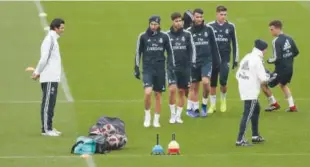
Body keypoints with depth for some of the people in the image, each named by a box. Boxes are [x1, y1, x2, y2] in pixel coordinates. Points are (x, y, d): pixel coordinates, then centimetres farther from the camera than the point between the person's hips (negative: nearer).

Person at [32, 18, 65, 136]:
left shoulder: (53, 39, 17)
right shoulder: (49, 40, -13)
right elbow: (44, 58, -18)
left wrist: (37, 72, 9)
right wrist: (37, 72, -9)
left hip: (53, 78, 9)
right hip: (49, 78, -9)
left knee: (50, 104, 13)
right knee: (47, 104, -7)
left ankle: (49, 128, 18)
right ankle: (46, 129, -5)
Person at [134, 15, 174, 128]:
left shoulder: (164, 37, 2)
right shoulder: (143, 37, -1)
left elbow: (170, 52, 9)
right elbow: (138, 52, 5)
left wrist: (173, 67, 5)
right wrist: (136, 68, 2)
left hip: (160, 69, 2)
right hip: (147, 69, -2)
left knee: (158, 94, 6)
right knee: (148, 92, -19)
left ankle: (156, 120, 16)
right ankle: (147, 115, 2)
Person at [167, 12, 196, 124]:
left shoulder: (187, 34, 3)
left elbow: (192, 49, 8)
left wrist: (192, 63, 0)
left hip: (185, 67, 2)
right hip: (172, 67, -2)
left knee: (182, 91, 5)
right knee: (172, 89, -15)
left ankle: (178, 115, 17)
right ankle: (172, 115, 0)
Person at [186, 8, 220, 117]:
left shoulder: (208, 29, 2)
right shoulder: (189, 32, 0)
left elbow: (214, 46, 6)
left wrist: (217, 60, 5)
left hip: (206, 61, -1)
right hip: (194, 62, 1)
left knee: (206, 82, -17)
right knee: (194, 87, 5)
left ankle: (204, 105, 2)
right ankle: (194, 109, 15)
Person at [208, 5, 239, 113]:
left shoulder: (230, 27, 2)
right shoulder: (210, 26, 0)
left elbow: (234, 43, 9)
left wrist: (235, 59, 8)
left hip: (225, 58, -1)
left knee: (223, 81, -12)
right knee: (213, 83, 5)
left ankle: (223, 101, 14)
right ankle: (213, 105, 16)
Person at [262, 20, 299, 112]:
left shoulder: (276, 41, -20)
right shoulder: (289, 38, 3)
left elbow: (277, 58, -24)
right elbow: (296, 52, 12)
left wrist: (269, 61, -5)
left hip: (281, 69, -8)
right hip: (290, 68, 8)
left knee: (264, 84, 7)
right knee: (283, 84, 33)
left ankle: (274, 104, 16)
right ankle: (292, 106, 29)